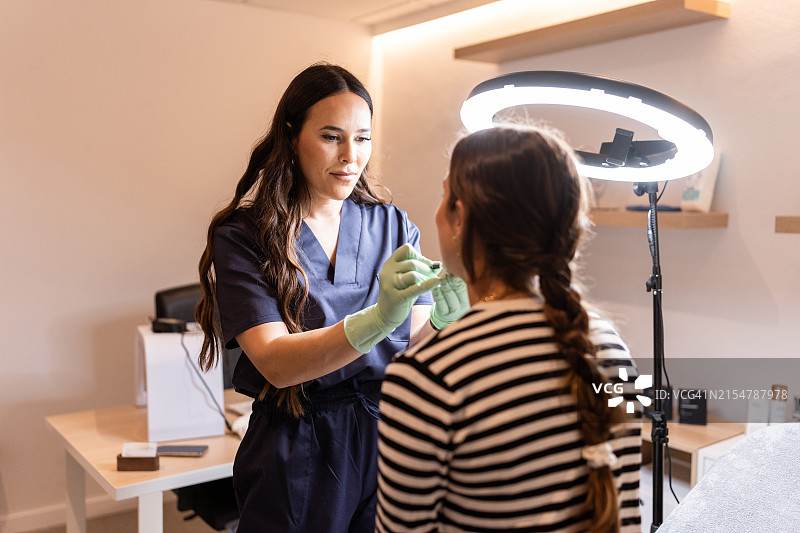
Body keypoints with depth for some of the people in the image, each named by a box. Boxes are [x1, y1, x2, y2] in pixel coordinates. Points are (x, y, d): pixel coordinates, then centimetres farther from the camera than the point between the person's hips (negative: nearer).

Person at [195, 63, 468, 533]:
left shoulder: (393, 225, 2)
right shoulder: (242, 237, -10)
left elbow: (414, 344, -4)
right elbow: (275, 362, -21)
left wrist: (440, 319, -27)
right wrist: (377, 319, -36)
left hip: (389, 440, 3)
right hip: (297, 454, -3)